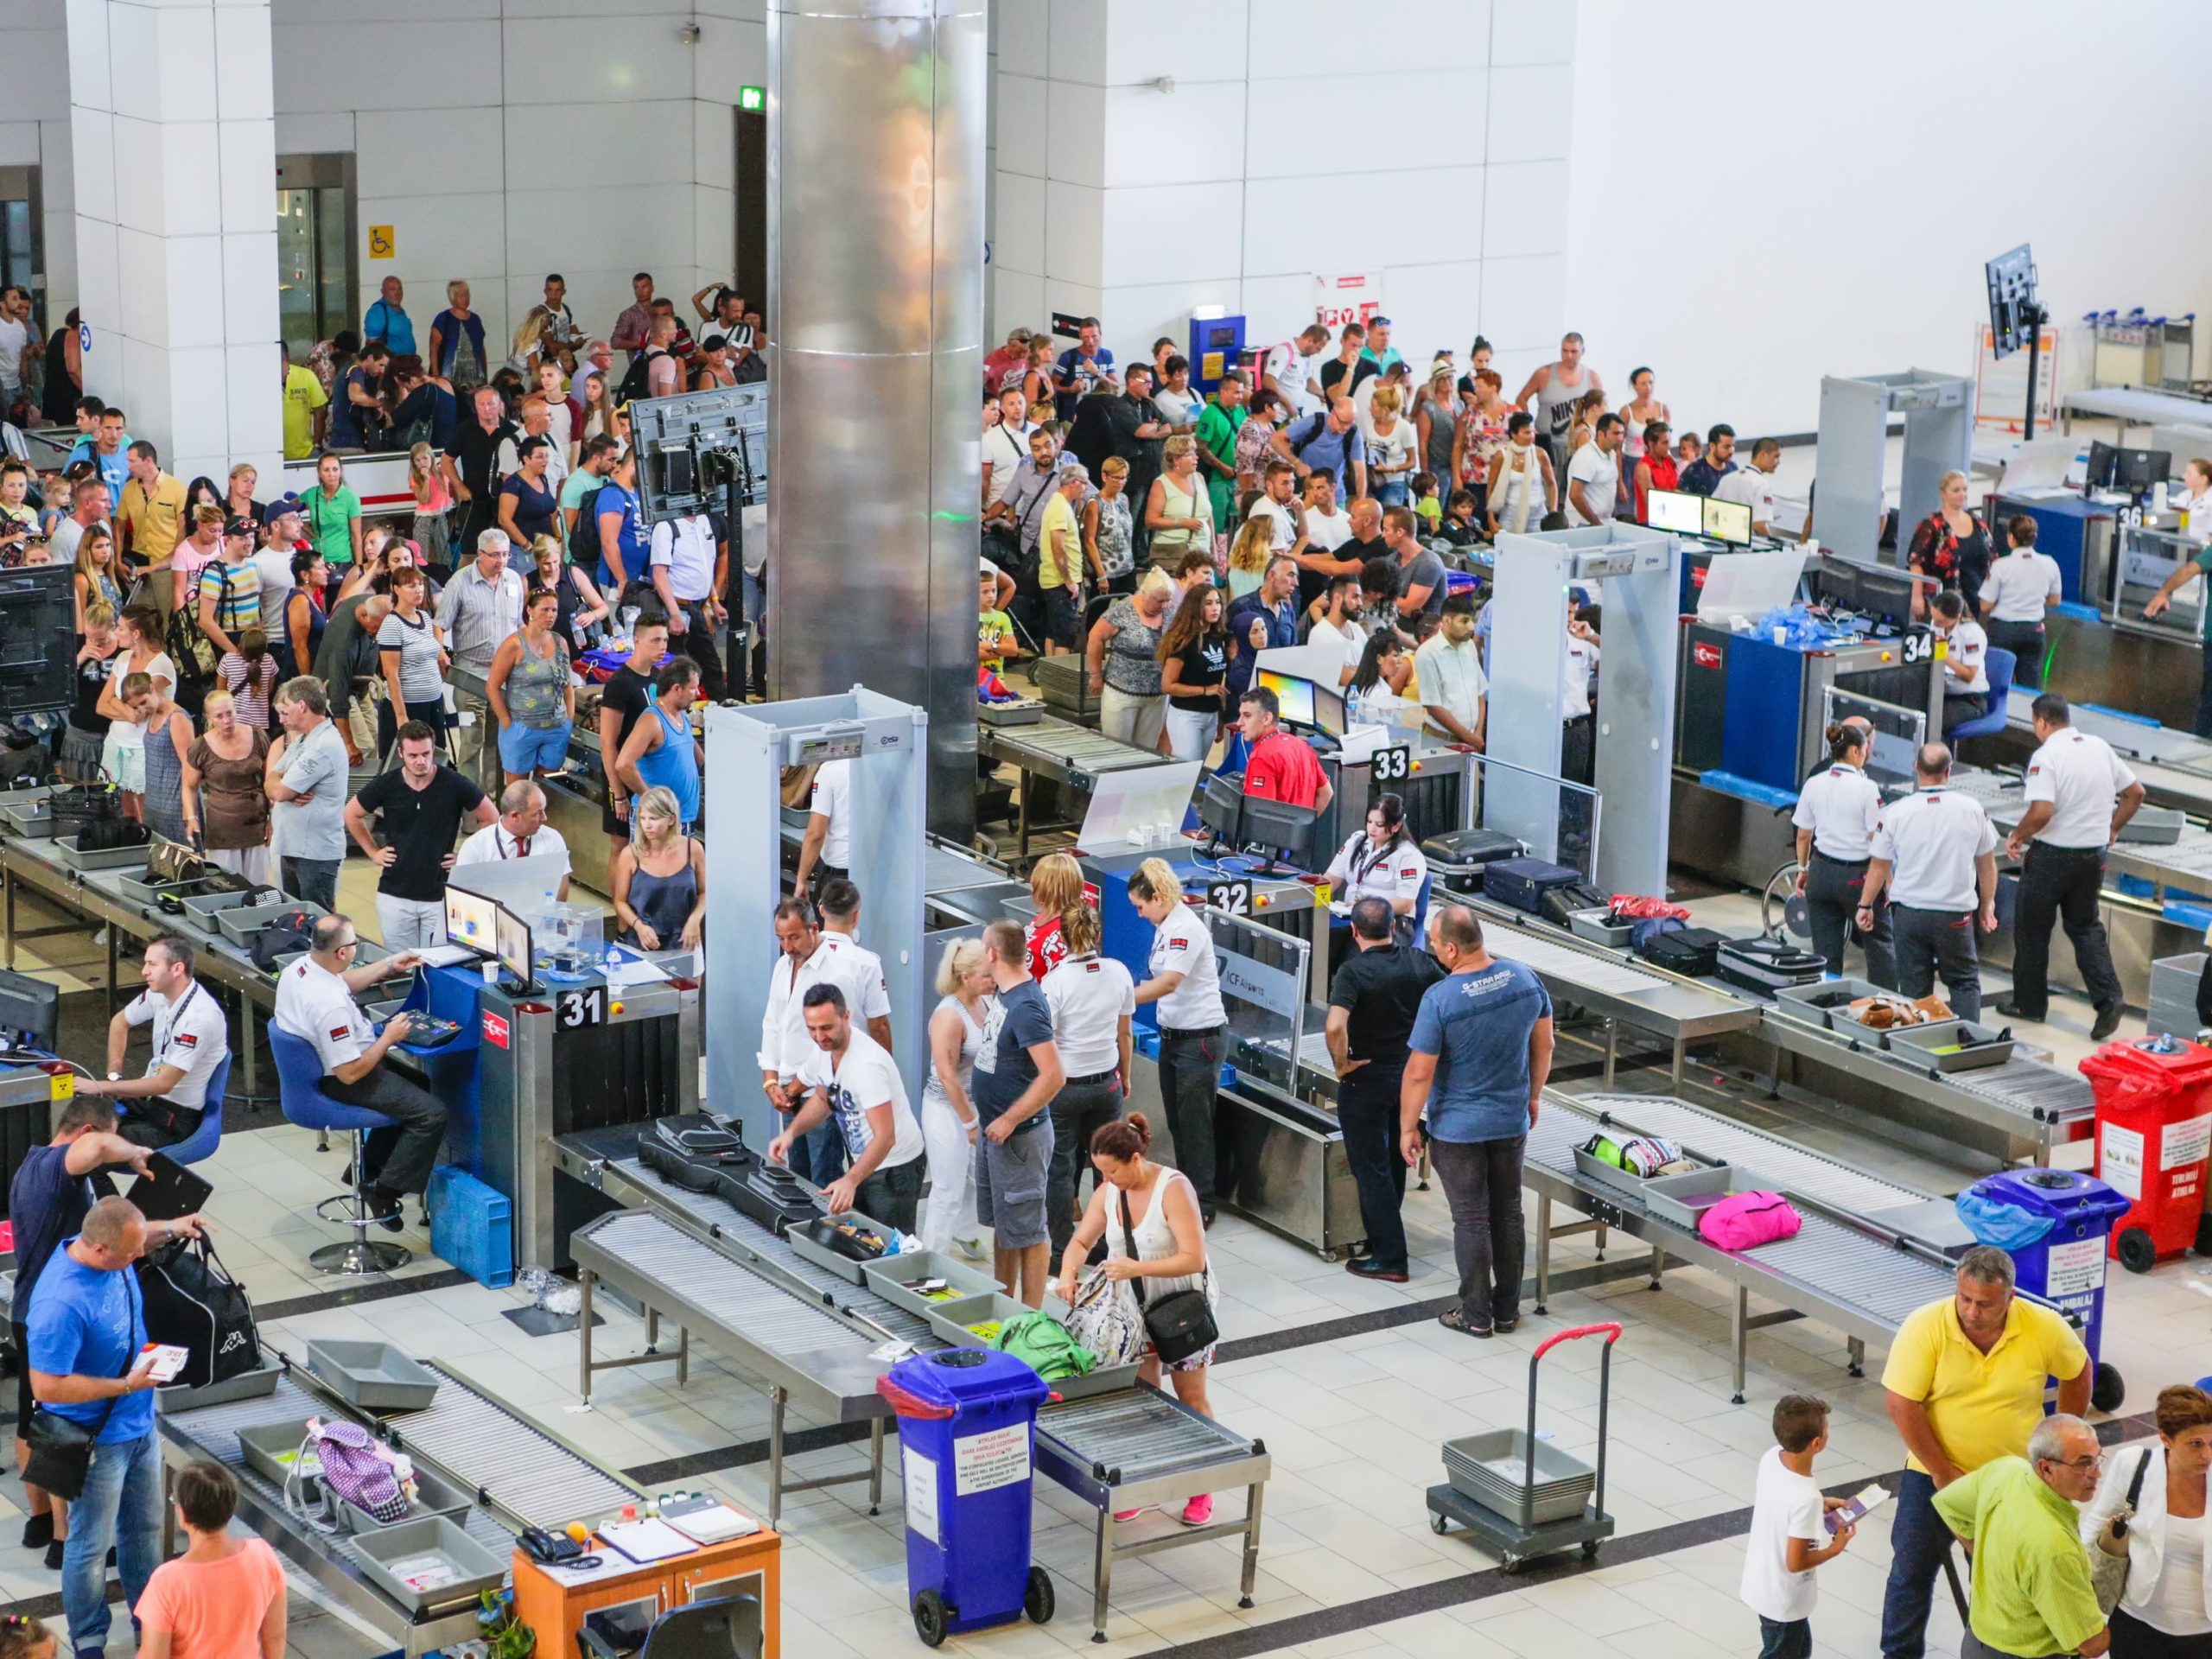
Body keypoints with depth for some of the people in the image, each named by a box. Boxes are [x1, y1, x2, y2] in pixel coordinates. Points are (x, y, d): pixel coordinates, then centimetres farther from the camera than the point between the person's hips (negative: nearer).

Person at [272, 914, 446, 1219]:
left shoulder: (298, 967, -8)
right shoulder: (330, 1005, -36)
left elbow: (345, 983, 16)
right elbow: (350, 1074, -30)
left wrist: (389, 965, 10)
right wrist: (389, 1038, -18)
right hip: (336, 1084, -10)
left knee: (414, 1087, 27)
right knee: (431, 1114, -9)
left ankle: (369, 1168, 33)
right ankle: (385, 1191, 3)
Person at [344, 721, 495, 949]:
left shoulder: (455, 784, -9)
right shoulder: (386, 785, -5)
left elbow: (490, 819, 4)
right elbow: (352, 815, 13)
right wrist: (373, 852, 9)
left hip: (441, 896, -1)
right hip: (395, 895, 2)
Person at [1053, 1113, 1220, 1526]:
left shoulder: (1173, 1189, -25)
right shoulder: (1109, 1192, -6)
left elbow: (1194, 1259, -29)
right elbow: (1081, 1241, 3)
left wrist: (1137, 1268, -38)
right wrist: (1068, 1273, -18)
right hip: (1134, 1307, 5)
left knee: (1190, 1397, 6)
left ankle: (1202, 1490, 17)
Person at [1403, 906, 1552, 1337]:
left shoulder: (1440, 999, -25)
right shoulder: (1524, 978, -8)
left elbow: (1419, 1073, -19)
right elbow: (1543, 1045, 4)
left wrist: (1407, 1128, -7)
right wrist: (1533, 1095, 18)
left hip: (1458, 1128, -5)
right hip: (1512, 1120, 5)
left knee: (1471, 1220, 7)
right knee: (1508, 1213, 17)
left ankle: (1476, 1315, 16)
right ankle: (1508, 1309, 26)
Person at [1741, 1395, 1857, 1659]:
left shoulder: (1771, 1458, -13)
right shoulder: (1806, 1498, -35)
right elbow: (1796, 1562, -26)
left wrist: (1820, 1506, 4)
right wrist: (1836, 1547, -11)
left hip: (1762, 1584, 8)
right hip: (1783, 1598, -8)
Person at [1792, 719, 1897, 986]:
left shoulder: (1814, 784, -1)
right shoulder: (1867, 789, -15)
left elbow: (1803, 835, 7)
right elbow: (1877, 841, -13)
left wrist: (1802, 869, 22)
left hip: (1821, 873, 5)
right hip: (1857, 875, -4)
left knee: (1826, 952, 10)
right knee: (1880, 946, 11)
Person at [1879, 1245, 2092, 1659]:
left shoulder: (2045, 1328, -16)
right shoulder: (1925, 1327, -22)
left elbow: (2077, 1373, 5)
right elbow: (1901, 1405, -19)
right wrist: (1943, 1474, -16)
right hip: (1934, 1475, -1)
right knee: (1912, 1570, 9)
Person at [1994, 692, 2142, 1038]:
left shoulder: (2046, 756, -17)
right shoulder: (2099, 747, 3)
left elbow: (2041, 812, -27)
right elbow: (2135, 793, 9)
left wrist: (2017, 837, -10)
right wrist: (2112, 829, 20)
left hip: (2052, 855, -6)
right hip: (2093, 853, 6)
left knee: (2031, 929, 11)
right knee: (2086, 927, 15)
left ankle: (2029, 1003, 22)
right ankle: (2108, 998, -2)